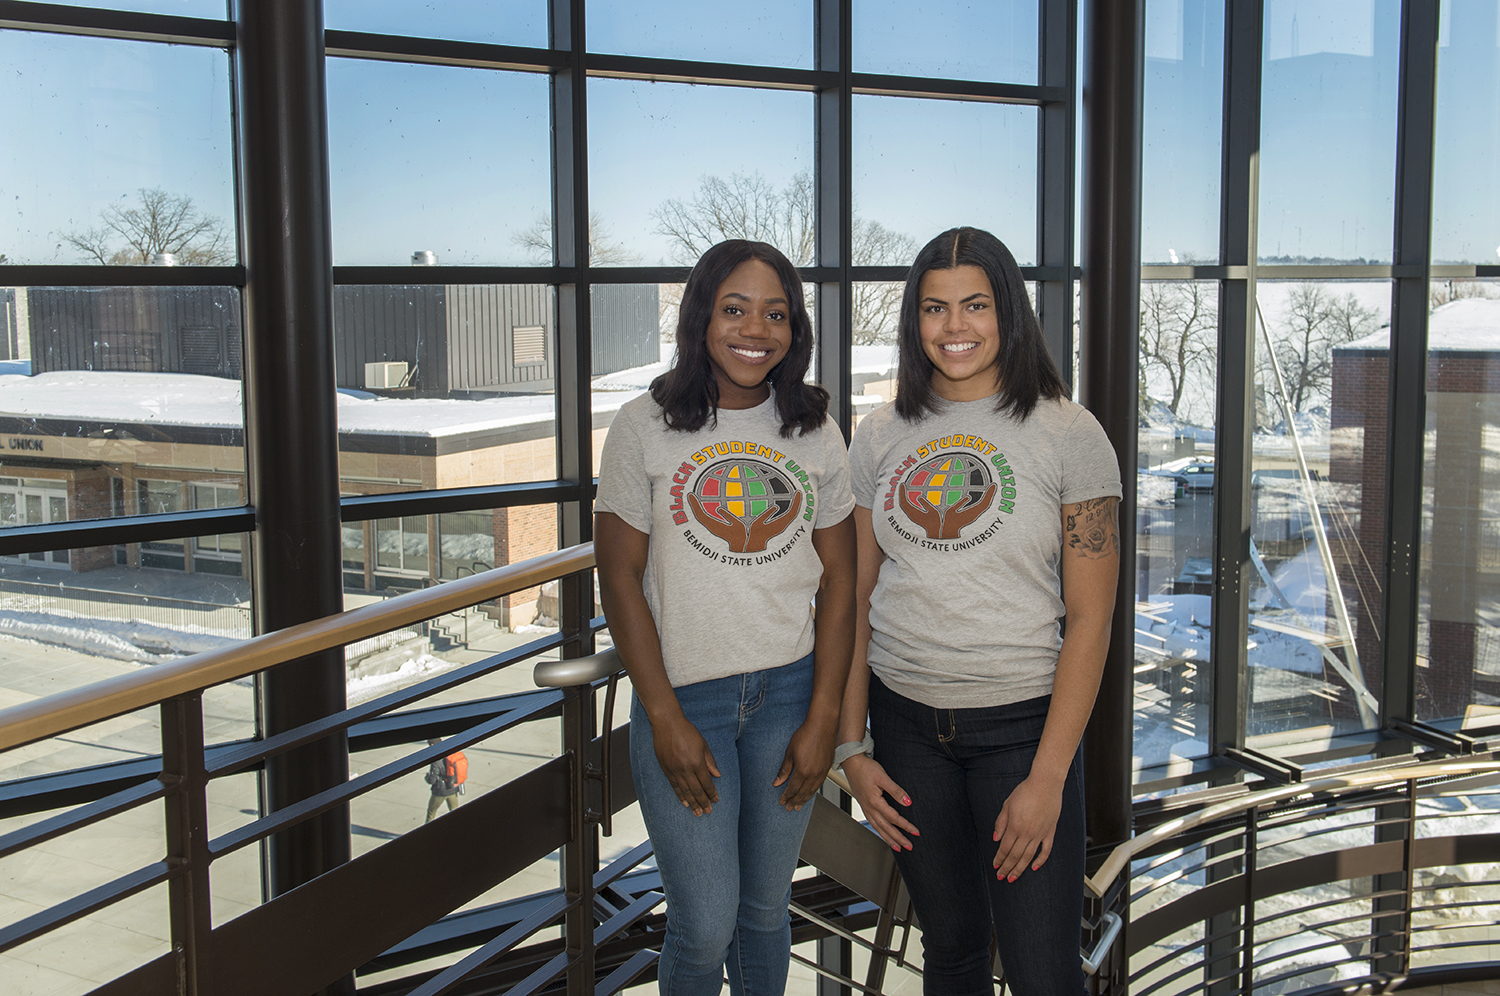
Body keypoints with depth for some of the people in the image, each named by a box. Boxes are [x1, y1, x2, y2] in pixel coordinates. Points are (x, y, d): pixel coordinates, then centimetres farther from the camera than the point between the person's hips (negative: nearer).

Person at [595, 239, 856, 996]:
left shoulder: (815, 434, 3)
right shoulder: (644, 428, -4)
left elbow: (837, 582, 4)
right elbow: (619, 578, -4)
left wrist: (823, 718, -2)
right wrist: (665, 719, -9)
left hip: (791, 692, 2)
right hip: (683, 693, -2)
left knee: (765, 907, 14)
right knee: (705, 926, -2)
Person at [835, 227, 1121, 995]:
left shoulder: (1068, 435, -5)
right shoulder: (881, 437, 5)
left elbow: (1089, 620, -8)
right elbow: (857, 600, 8)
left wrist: (1047, 778, -13)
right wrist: (852, 747, 2)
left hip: (1020, 722, -3)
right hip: (905, 721, 3)